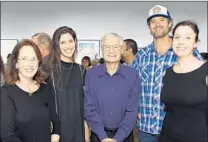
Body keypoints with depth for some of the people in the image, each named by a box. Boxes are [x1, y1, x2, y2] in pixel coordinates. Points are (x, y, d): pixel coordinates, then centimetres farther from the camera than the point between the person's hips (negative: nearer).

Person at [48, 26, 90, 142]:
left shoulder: (81, 70, 4)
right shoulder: (49, 70, -9)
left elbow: (84, 102, 8)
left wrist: (86, 129, 7)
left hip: (78, 128, 4)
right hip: (58, 127, -3)